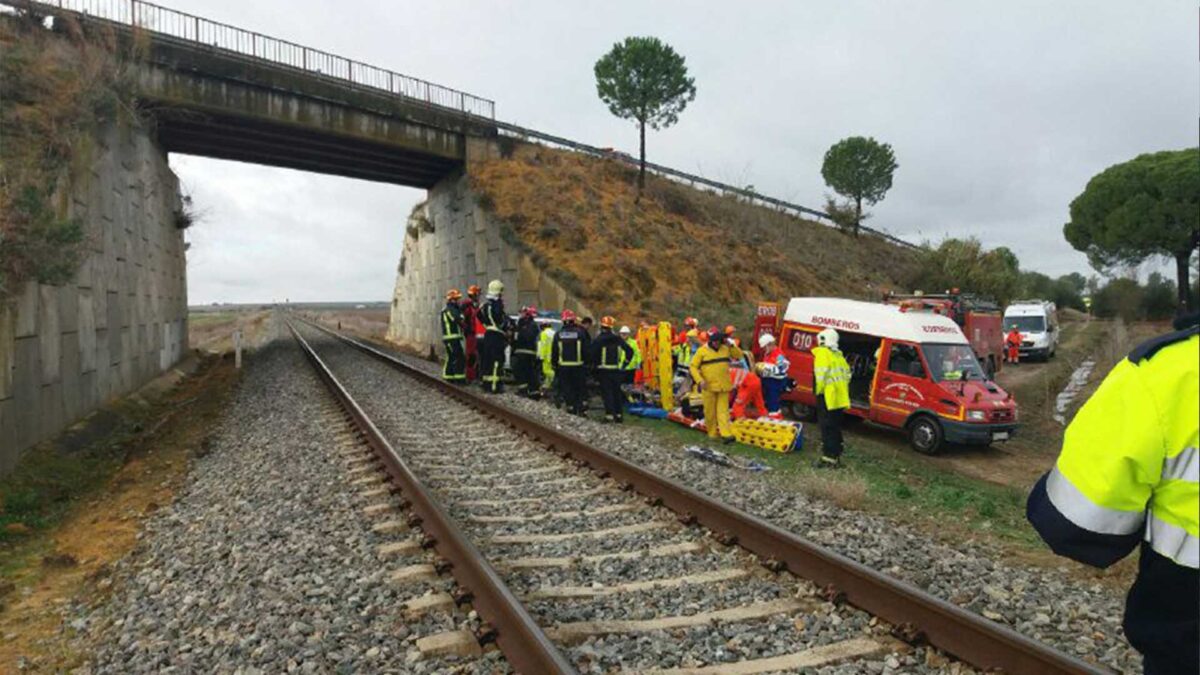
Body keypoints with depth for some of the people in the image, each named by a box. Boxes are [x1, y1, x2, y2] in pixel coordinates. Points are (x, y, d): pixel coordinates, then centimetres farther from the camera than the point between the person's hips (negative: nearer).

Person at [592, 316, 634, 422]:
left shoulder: (597, 340, -10)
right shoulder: (618, 339, 4)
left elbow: (593, 356, -13)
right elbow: (629, 351, 6)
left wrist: (594, 366, 1)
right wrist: (624, 363, 13)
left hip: (604, 371, -4)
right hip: (617, 370, 4)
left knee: (607, 393, -2)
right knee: (617, 392, 12)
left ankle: (609, 414, -9)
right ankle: (619, 414, 14)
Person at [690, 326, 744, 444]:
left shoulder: (725, 348, 6)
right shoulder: (702, 351, -5)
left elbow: (739, 355, 12)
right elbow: (693, 367, -5)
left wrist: (731, 345, -3)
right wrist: (700, 380, -16)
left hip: (723, 386, 2)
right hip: (708, 387, -2)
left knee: (723, 410, -1)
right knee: (710, 411, 7)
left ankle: (726, 434, -6)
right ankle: (712, 433, 21)